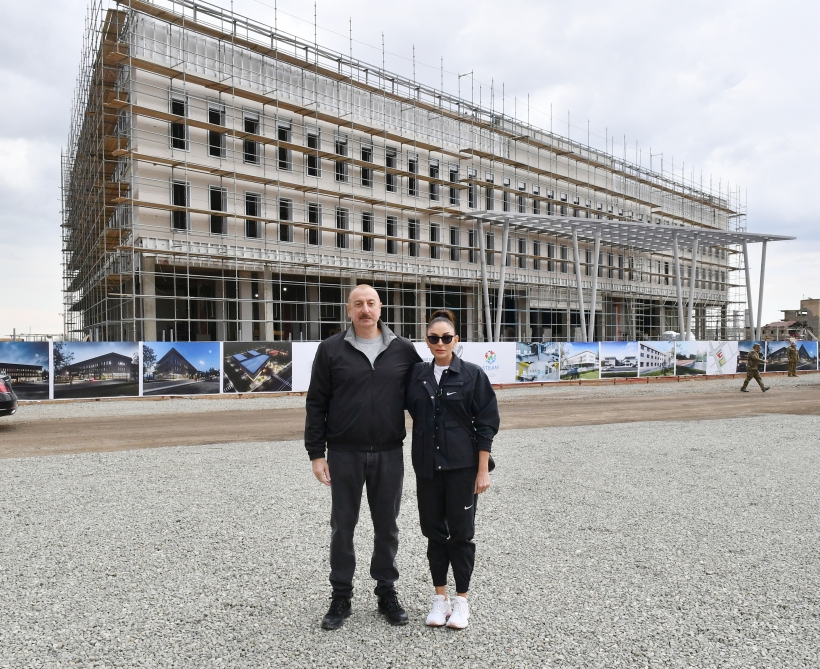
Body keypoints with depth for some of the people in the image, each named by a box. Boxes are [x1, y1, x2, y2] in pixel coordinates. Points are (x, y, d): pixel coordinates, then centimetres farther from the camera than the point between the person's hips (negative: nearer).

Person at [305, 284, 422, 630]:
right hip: (344, 455, -1)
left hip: (389, 455, 1)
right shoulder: (331, 349, -1)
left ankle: (387, 592, 30)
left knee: (387, 526, 12)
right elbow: (316, 404, 0)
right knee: (342, 526, 9)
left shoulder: (404, 350, 2)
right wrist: (316, 453, -4)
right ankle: (341, 596, 26)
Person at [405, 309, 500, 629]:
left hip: (462, 465, -3)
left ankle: (461, 600, 21)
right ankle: (439, 597, 27)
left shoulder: (472, 374, -5)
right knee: (434, 531, 12)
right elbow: (411, 411, 13)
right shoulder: (417, 374, 4)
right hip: (427, 466, 4)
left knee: (461, 532, 5)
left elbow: (486, 424, -6)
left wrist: (483, 470, -9)